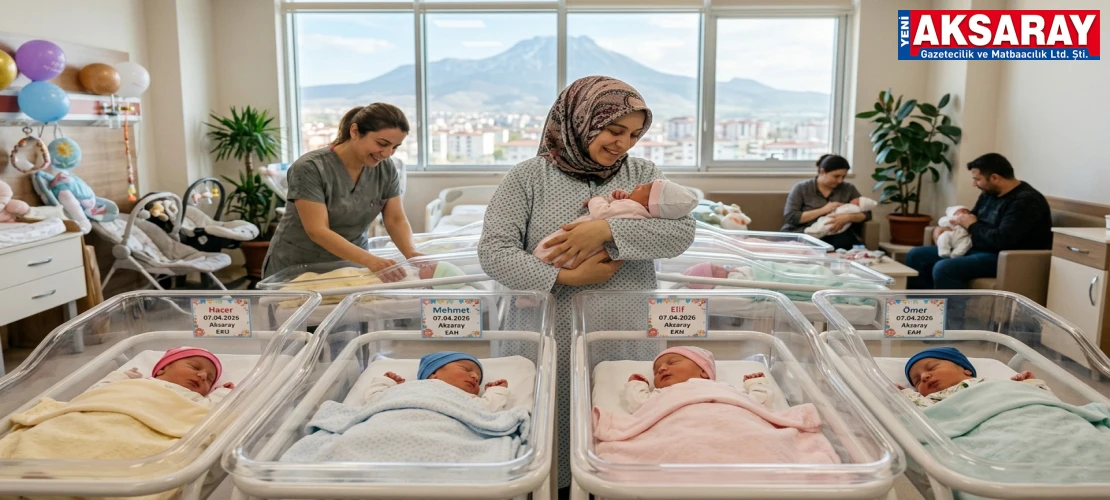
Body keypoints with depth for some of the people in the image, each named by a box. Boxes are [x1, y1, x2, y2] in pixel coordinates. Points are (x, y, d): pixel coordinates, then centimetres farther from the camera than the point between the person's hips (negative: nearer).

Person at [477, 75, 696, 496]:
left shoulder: (642, 175, 8)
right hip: (554, 344, -2)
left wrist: (607, 231, -18)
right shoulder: (529, 177, -1)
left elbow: (682, 232, -6)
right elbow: (493, 251, -8)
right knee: (554, 455, 7)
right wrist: (566, 278, -17)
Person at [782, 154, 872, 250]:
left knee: (845, 241, -33)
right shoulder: (801, 188, 3)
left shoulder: (848, 189, 11)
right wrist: (823, 210, -13)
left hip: (833, 236, 1)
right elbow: (789, 217, -8)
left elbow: (866, 214, 8)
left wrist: (848, 217, -15)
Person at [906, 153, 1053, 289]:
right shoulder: (989, 193, 10)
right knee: (916, 256, 2)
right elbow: (973, 218, 21)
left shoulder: (1025, 201, -19)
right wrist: (945, 228, -1)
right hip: (979, 250, 10)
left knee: (943, 268, -33)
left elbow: (1001, 240, -28)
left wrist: (972, 226, -11)